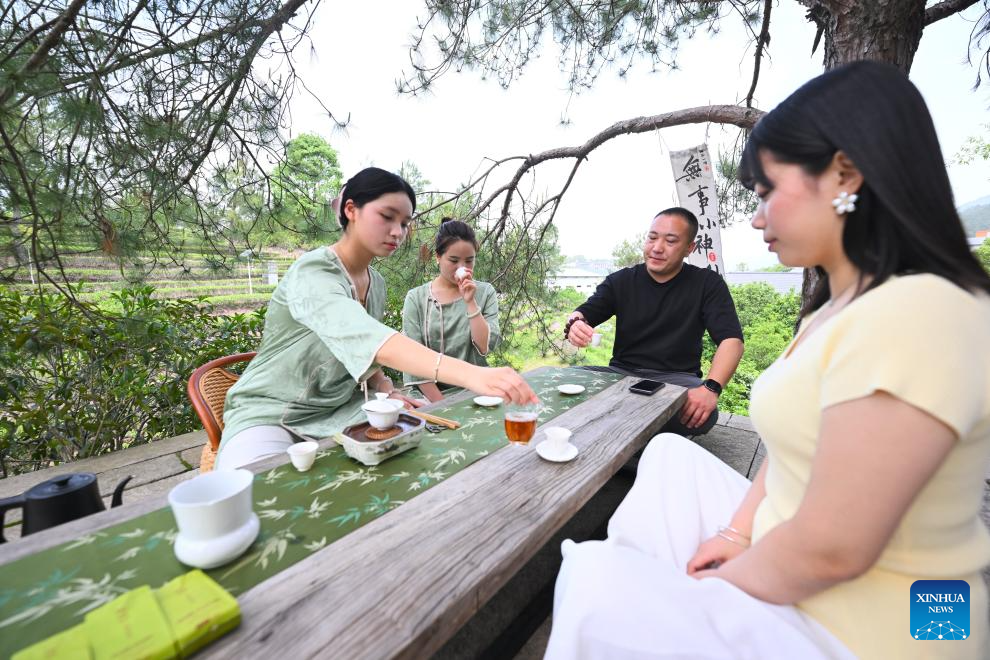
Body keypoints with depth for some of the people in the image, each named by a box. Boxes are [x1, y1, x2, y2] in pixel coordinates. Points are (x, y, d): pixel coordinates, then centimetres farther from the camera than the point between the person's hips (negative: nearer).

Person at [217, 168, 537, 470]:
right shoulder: (312, 273, -23)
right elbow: (367, 339, -43)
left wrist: (387, 390, -8)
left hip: (339, 410, 7)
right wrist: (470, 374, -55)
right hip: (269, 414, -6)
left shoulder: (376, 284, 3)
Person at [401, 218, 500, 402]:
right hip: (429, 394, -1)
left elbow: (486, 347, -5)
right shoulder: (416, 298, -1)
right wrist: (442, 405, -12)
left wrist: (471, 302, -13)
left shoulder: (485, 292, 3)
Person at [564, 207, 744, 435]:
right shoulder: (621, 280, 7)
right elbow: (582, 315, 0)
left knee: (702, 414, -34)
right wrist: (575, 324, -28)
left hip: (675, 378, 0)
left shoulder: (707, 284, 3)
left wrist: (711, 388, -26)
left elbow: (731, 340, -7)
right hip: (621, 373, 1)